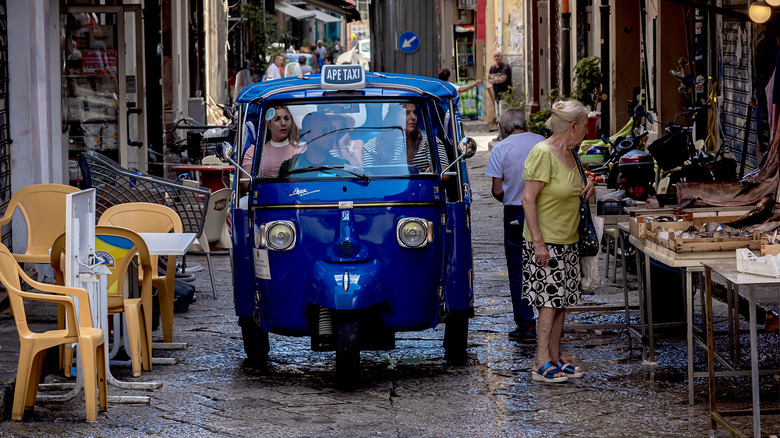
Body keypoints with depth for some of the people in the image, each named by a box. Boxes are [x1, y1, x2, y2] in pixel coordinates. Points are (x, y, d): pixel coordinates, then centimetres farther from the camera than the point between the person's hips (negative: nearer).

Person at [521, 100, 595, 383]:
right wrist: (538, 241, -23)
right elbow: (528, 199, -19)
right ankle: (542, 364, -8)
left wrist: (585, 189, 6)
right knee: (549, 300, -10)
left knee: (560, 302, 8)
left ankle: (555, 359, 13)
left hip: (568, 242, 9)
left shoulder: (568, 153, 12)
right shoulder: (543, 153, -16)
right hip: (546, 242, -9)